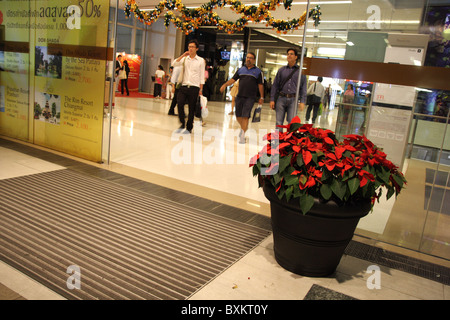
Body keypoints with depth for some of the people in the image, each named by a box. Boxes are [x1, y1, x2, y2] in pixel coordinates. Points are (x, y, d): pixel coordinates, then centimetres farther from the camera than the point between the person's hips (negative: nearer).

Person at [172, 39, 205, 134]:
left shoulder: (201, 60, 5)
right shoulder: (184, 58, 12)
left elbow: (202, 76, 4)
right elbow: (174, 64, -3)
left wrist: (201, 89, -2)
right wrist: (183, 55, -6)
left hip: (194, 87, -2)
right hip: (184, 86, 2)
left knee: (192, 109, 2)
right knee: (180, 103, -17)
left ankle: (189, 128, 15)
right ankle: (182, 124, 1)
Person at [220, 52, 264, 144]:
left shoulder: (258, 71, 6)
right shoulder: (241, 69, 14)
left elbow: (260, 85, 6)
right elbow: (233, 79, 11)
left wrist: (261, 97, 4)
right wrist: (225, 84, -6)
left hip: (250, 97, -3)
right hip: (239, 96, 4)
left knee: (245, 116, -11)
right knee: (238, 116, 8)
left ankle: (242, 136, -4)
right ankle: (244, 127, 36)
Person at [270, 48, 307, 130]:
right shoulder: (282, 70, 13)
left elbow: (303, 87, 6)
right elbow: (275, 85, 11)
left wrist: (302, 101, -4)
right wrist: (272, 99, 3)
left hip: (293, 99, -2)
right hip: (281, 99, 2)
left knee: (292, 122, -7)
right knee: (279, 122, 2)